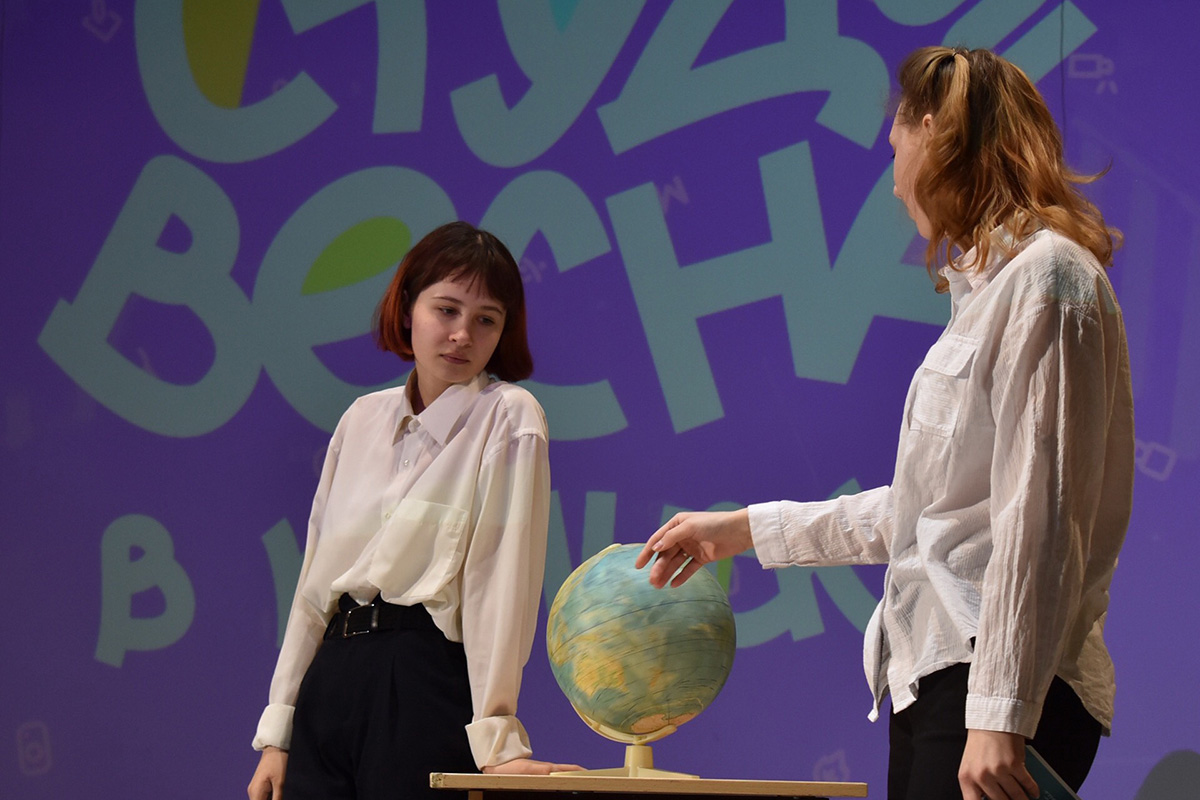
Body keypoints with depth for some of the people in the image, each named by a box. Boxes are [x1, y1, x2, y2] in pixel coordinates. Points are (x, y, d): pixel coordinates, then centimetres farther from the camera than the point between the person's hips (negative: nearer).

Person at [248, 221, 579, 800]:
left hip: (427, 683, -5)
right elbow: (314, 580, 15)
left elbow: (502, 578, -11)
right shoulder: (363, 419, 15)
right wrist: (277, 731, 10)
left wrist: (496, 738, -18)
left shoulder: (508, 419, -2)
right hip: (331, 681, 5)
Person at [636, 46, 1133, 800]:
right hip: (935, 679, 10)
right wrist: (744, 529, 31)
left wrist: (999, 714, -23)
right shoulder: (985, 286, 22)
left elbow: (1039, 516, -18)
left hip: (1006, 689, -9)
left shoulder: (1045, 278, -9)